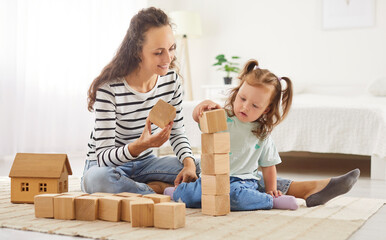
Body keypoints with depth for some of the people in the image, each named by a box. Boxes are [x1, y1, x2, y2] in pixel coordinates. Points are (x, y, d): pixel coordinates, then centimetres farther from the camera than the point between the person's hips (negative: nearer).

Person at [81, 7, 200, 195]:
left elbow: (177, 133, 3)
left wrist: (189, 163, -18)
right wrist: (139, 146, -47)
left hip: (145, 163, 4)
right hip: (106, 165, -4)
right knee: (95, 178, -40)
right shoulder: (109, 88, -25)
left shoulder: (171, 80, -7)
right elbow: (103, 157, -26)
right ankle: (160, 190, -21)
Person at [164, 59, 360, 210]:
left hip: (250, 179, 6)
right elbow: (197, 117, -24)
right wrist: (205, 105, -44)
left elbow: (268, 164, 14)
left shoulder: (262, 133, 8)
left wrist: (271, 188, 5)